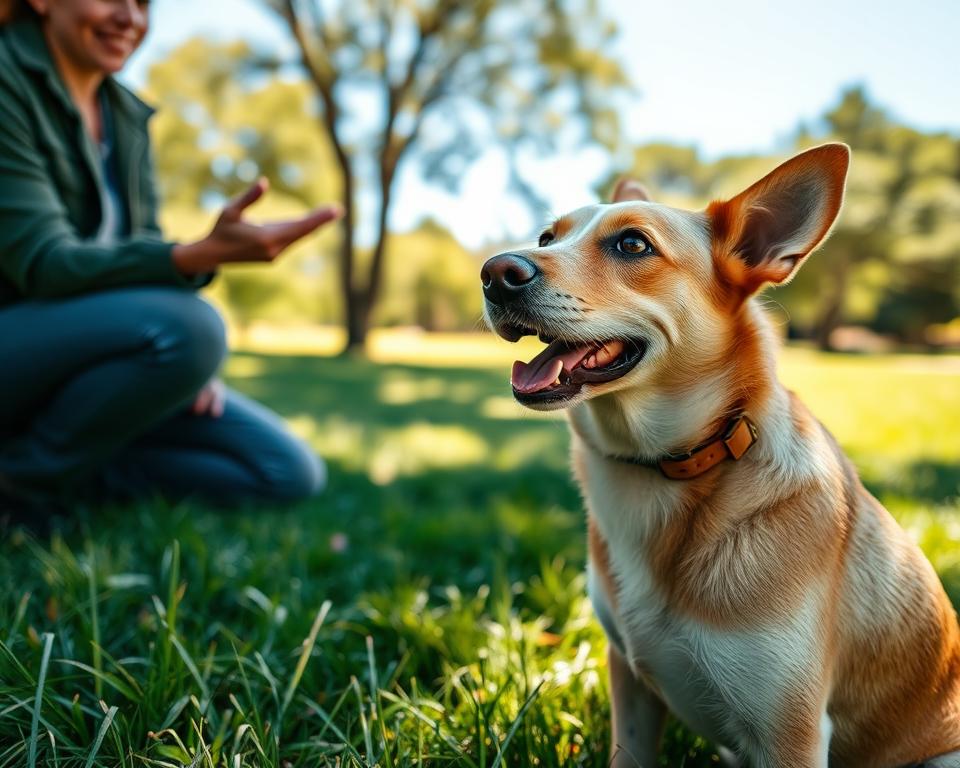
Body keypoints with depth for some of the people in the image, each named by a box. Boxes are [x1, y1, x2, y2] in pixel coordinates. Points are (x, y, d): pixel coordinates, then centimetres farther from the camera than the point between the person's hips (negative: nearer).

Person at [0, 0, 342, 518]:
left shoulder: (128, 115, 9)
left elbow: (141, 251, 7)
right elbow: (44, 264, -24)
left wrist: (187, 357, -14)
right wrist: (203, 256, -41)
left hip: (86, 352, 6)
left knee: (290, 473, -6)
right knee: (187, 325, -36)